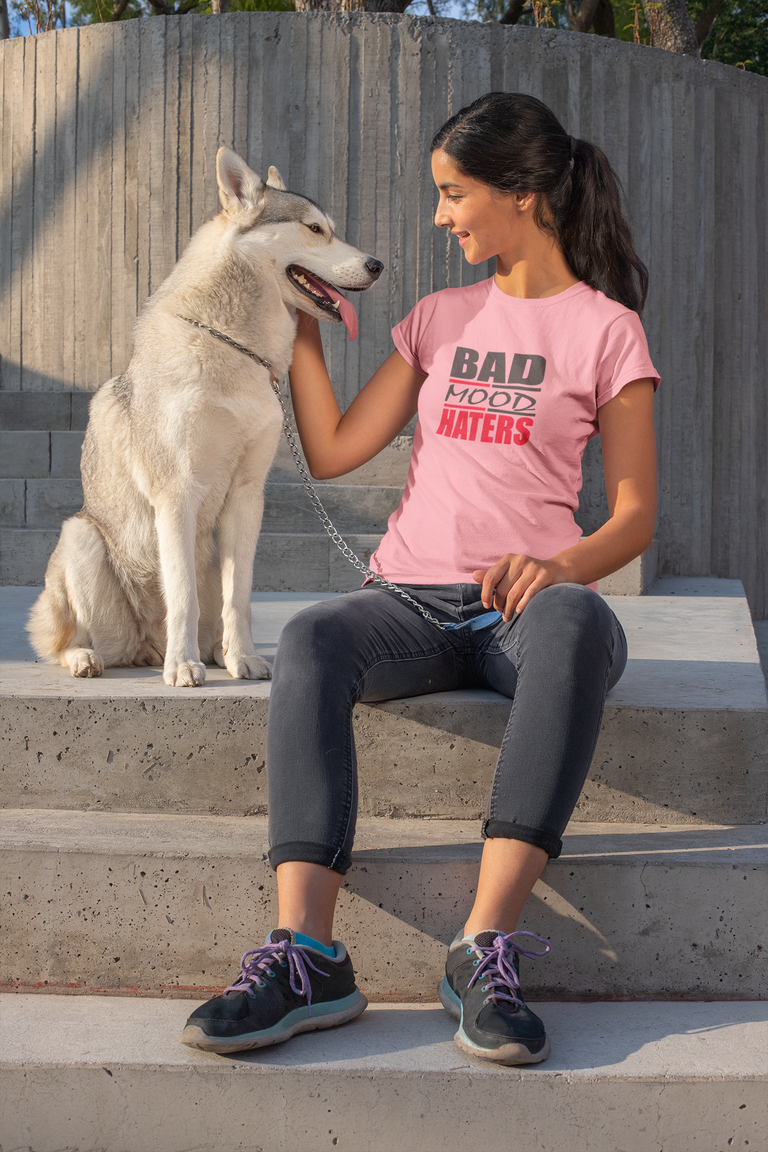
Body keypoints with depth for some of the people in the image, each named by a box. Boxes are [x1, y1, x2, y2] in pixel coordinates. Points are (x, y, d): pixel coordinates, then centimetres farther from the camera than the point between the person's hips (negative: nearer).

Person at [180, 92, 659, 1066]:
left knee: (576, 623, -40)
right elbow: (331, 452, 16)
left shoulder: (606, 327, 8)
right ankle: (306, 955, -39)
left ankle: (486, 947, -43)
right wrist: (301, 329, 17)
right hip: (413, 599, 3)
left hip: (525, 598, -3)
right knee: (310, 642, -31)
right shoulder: (441, 318, 21)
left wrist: (560, 564, -19)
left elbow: (635, 515, 1)